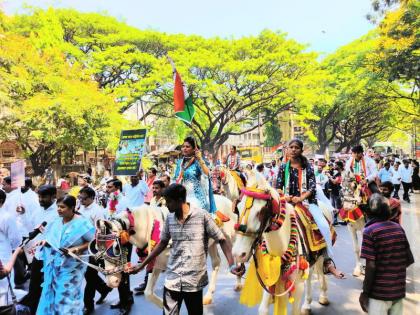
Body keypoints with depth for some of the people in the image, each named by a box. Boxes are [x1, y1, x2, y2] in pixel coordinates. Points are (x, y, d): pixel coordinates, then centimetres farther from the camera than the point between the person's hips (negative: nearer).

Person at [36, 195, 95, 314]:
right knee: (51, 294, 15)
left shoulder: (82, 222, -16)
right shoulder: (56, 222, 4)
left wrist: (77, 249, -22)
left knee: (67, 297, 3)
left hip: (72, 267, -6)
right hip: (54, 265, 6)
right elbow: (50, 238, 16)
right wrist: (46, 242, -5)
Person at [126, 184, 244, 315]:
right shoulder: (169, 218, 2)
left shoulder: (202, 215, -12)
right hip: (172, 280, 3)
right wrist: (142, 265, 14)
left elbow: (222, 240, -9)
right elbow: (162, 243, 14)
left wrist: (232, 265, -23)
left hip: (194, 281, -3)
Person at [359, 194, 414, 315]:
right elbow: (410, 259, 6)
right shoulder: (399, 228, 1)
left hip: (379, 293, -5)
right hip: (399, 291, 5)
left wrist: (365, 293, -9)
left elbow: (371, 267, -18)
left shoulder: (369, 231, -15)